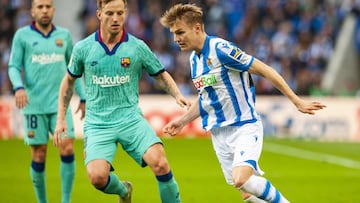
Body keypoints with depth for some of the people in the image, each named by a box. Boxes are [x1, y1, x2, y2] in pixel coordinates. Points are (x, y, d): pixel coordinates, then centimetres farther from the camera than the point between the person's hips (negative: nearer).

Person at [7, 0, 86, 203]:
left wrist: (83, 98, 14)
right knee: (39, 156, 1)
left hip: (60, 103, 2)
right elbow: (14, 66, 0)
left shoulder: (64, 35, 10)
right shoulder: (22, 35, 2)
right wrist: (19, 87, -19)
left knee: (67, 149, -12)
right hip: (34, 104, -1)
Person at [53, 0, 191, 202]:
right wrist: (61, 118, 12)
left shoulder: (138, 47, -1)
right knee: (97, 176, -22)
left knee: (159, 162, -26)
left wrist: (178, 95, -7)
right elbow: (69, 81, 16)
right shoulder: (83, 48, 1)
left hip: (130, 119, 0)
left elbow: (161, 75, 12)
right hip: (98, 124, 0)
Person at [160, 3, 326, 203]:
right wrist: (182, 120, 16)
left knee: (241, 180, -28)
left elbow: (264, 70, -15)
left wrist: (297, 102, -14)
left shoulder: (220, 49, -16)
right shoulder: (194, 58, 9)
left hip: (244, 126, -8)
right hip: (218, 133, 8)